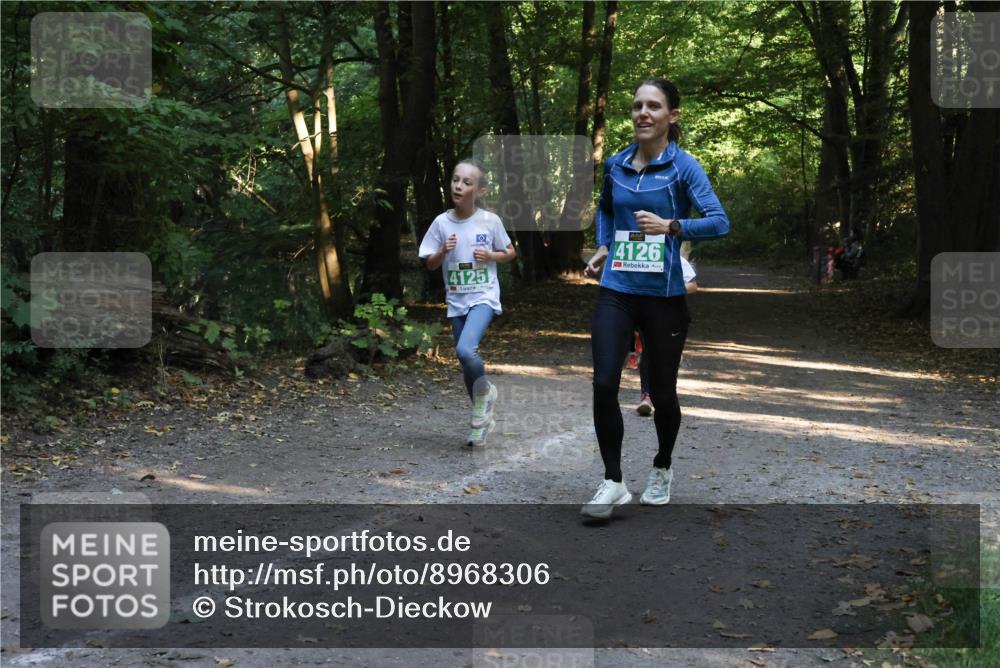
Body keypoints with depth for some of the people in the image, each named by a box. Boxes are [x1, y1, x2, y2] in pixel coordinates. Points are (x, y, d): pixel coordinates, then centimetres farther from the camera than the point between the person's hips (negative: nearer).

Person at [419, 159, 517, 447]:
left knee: (465, 350, -26)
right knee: (467, 361, 9)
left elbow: (510, 253, 8)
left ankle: (484, 391, 4)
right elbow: (430, 264, 4)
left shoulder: (490, 221, -7)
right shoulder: (441, 223, -3)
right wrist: (443, 251, -15)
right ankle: (483, 417, 27)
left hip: (483, 297, -3)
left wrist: (490, 255, -11)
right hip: (457, 302, 3)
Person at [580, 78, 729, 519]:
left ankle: (662, 469, 35)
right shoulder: (616, 165, 7)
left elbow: (719, 222, -14)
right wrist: (603, 247, 12)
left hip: (664, 295, -3)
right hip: (616, 290, 3)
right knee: (603, 384, -11)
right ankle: (613, 482, 1)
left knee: (661, 391, 9)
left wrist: (671, 226, -27)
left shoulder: (683, 166, -6)